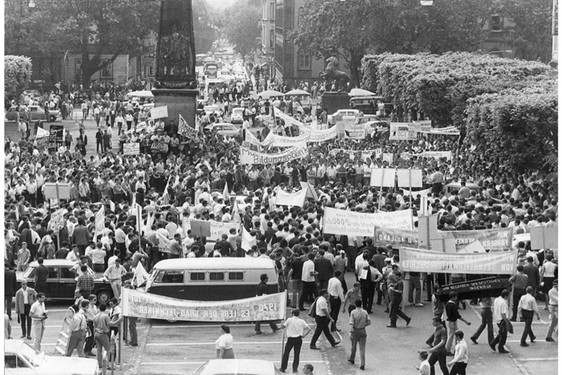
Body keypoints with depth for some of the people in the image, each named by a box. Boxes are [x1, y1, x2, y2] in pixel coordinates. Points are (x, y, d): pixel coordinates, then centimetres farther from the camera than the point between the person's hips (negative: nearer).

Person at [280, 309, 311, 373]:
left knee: (286, 353, 10)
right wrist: (304, 335, 4)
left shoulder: (289, 320, -7)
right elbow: (308, 329, -1)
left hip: (290, 339, -2)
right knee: (297, 354, 10)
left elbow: (283, 326, -3)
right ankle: (295, 369, 10)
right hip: (298, 339, 2)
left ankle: (283, 368, 14)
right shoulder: (301, 321, 2)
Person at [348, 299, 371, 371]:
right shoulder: (365, 312, -2)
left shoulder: (353, 312, -11)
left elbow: (351, 323, -17)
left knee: (353, 346, 20)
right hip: (363, 331, 2)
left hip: (355, 331, -2)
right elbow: (369, 322, -1)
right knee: (362, 348, 2)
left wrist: (351, 332, -13)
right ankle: (362, 365, -6)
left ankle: (352, 359, 40)